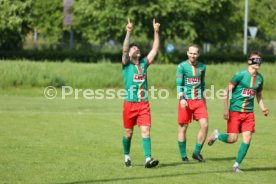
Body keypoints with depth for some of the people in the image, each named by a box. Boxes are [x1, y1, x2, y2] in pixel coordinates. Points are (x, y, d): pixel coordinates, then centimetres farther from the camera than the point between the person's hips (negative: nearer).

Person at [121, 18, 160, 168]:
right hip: (130, 104, -2)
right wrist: (128, 32, -28)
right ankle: (126, 156, 28)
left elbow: (155, 49, 8)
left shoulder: (144, 63, 10)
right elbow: (124, 50, -17)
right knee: (128, 132, 8)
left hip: (144, 104, 2)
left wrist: (156, 32, 0)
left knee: (146, 131, -10)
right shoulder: (127, 65, -1)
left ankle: (148, 159, -17)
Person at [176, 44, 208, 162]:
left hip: (199, 101, 4)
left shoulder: (202, 67, 11)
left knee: (204, 125, -9)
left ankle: (197, 152, 4)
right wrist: (181, 98, -19)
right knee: (183, 128, 2)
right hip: (186, 100, -4)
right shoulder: (182, 66, -3)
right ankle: (183, 155, 12)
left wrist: (204, 100, 20)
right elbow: (178, 84, -7)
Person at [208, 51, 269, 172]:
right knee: (232, 139, -7)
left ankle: (237, 165, 5)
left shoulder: (259, 78, 7)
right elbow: (227, 90, -10)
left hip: (249, 113, 5)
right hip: (235, 111, -5)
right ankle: (216, 135, 26)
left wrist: (263, 108, 5)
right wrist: (226, 109, -14)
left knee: (247, 139, -7)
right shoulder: (241, 75, -11)